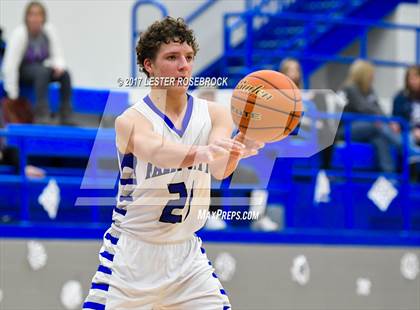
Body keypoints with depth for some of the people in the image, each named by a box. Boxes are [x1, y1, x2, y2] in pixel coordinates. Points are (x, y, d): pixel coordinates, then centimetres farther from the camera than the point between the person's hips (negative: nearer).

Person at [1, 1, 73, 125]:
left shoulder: (49, 30, -10)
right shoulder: (20, 34, -24)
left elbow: (57, 55, -2)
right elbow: (10, 66, -25)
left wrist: (59, 66, -27)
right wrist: (12, 95, -25)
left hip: (39, 68, 5)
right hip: (21, 71, -5)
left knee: (64, 74, -21)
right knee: (43, 71, -36)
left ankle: (66, 117, -19)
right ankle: (41, 115, -41)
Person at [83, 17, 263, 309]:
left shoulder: (214, 114, -2)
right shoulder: (131, 120, -14)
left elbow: (220, 168, -22)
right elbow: (157, 152, -37)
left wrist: (235, 149, -46)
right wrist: (200, 152, -58)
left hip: (187, 253, 3)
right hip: (131, 255, -3)